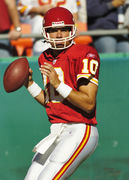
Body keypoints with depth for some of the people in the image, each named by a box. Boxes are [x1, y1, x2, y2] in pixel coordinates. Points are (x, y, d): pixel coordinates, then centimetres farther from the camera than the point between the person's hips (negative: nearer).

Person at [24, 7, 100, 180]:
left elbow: (88, 104, -16)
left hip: (80, 131, -8)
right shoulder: (45, 58, 14)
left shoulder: (85, 55, -10)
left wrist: (58, 84, -20)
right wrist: (29, 84, 9)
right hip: (57, 132, 8)